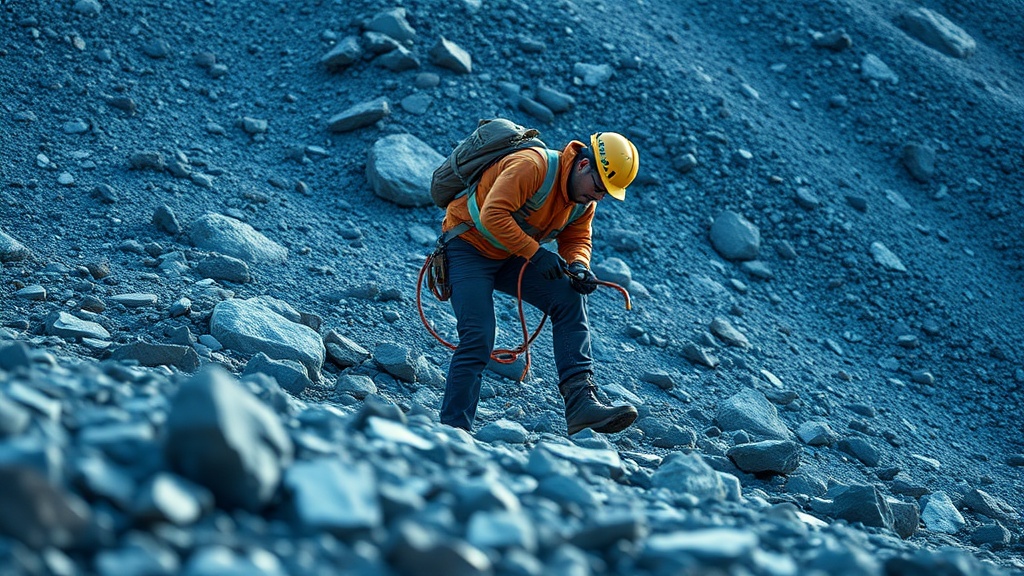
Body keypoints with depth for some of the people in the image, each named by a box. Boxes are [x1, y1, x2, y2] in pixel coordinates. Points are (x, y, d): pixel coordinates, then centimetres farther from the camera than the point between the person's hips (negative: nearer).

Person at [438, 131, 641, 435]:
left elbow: (577, 239, 4)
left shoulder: (584, 201, -1)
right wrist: (535, 253, -34)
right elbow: (493, 215, -35)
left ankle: (581, 401, -16)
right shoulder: (533, 165, -28)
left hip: (510, 259, 8)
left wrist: (578, 266, -19)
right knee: (478, 339, -17)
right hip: (469, 248, -8)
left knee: (570, 298, -10)